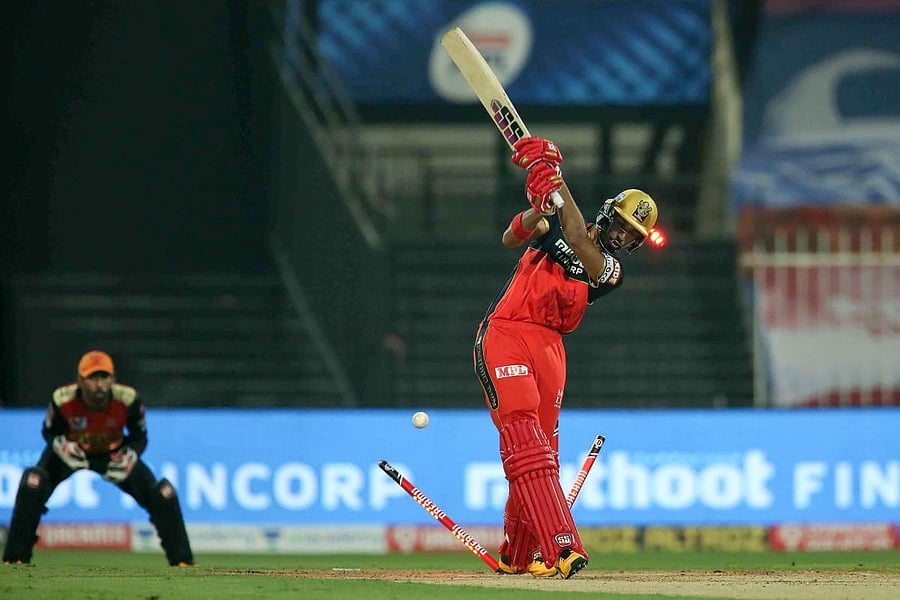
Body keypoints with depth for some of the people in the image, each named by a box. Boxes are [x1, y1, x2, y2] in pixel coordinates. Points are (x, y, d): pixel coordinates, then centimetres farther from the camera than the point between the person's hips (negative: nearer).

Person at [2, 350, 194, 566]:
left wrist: (128, 458, -30)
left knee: (162, 494, -12)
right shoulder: (63, 400, -30)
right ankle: (15, 557, -17)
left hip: (113, 454, 1)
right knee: (32, 486, -30)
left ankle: (182, 561, 8)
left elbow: (139, 437, -10)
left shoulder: (128, 400, -28)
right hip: (72, 451, -1)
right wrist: (62, 446, -32)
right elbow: (49, 432, -9)